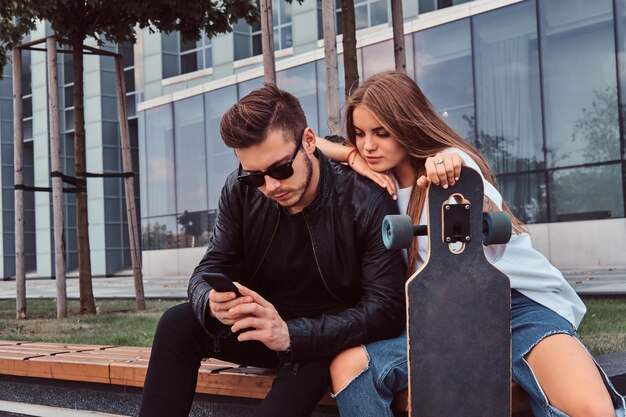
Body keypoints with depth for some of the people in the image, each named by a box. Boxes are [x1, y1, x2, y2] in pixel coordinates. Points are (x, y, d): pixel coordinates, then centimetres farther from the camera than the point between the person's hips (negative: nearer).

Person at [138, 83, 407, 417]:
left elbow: (387, 309, -27)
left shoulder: (366, 202, -23)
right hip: (264, 325, 4)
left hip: (330, 338, -4)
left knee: (310, 362, -38)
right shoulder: (240, 191, -10)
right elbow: (208, 272, -6)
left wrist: (291, 334, -40)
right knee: (176, 325, -17)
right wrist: (213, 302, -34)